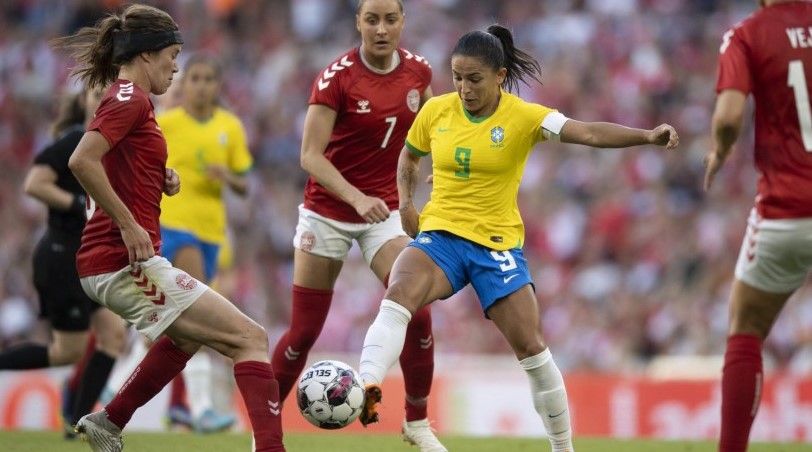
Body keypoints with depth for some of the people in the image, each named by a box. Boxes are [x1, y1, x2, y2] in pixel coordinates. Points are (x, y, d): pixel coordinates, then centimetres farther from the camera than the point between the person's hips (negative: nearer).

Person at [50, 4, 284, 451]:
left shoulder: (124, 99, 17)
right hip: (125, 263, -10)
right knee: (249, 338, -14)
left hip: (109, 264, 10)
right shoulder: (131, 99, -12)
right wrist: (128, 225, -23)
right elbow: (82, 161, -27)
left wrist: (161, 178, 9)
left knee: (189, 335, 37)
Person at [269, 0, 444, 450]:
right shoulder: (337, 77, -18)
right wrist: (357, 198, -34)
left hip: (385, 209, 3)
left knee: (417, 316, -13)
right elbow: (311, 155, -22)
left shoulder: (418, 70, -4)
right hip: (328, 210, -3)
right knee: (303, 333, 0)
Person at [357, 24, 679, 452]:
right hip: (440, 236, 1)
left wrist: (648, 136, -38)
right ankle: (365, 391, -44)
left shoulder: (523, 117, -9)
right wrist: (406, 201, 4)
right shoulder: (435, 111, 0)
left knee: (531, 349, -4)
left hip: (498, 244, -1)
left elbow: (589, 133, -23)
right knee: (398, 295, -30)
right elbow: (409, 155, 21)